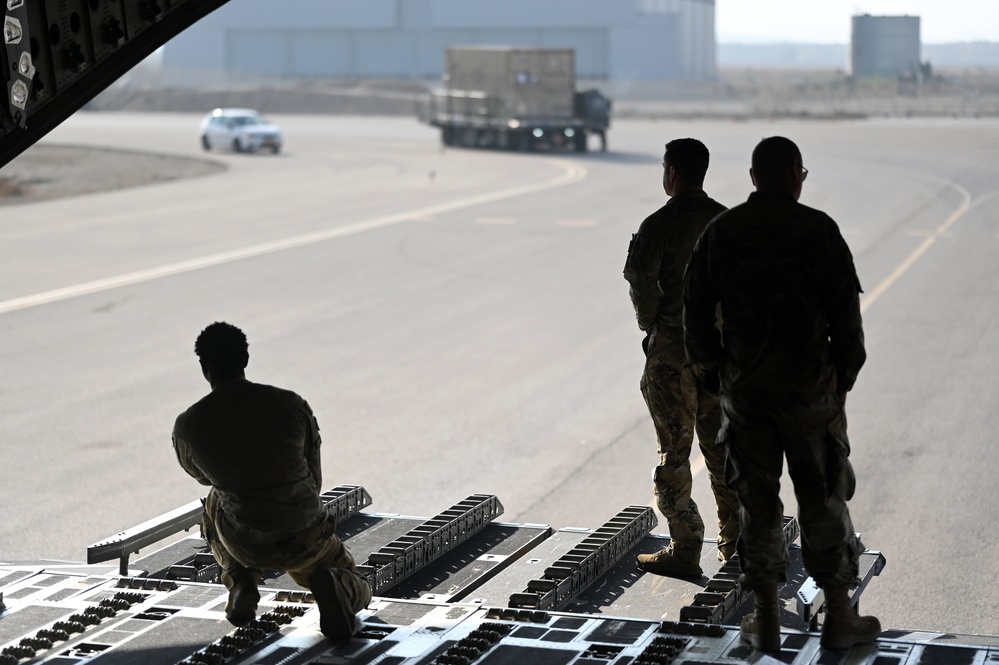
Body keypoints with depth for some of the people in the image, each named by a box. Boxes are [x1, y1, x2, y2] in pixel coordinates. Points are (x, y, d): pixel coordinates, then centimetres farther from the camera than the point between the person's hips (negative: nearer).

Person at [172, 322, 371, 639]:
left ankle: (240, 579, 13)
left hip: (247, 544, 1)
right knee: (357, 591, 28)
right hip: (307, 538, 0)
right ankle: (325, 580, -8)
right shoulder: (292, 405, -8)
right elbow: (314, 478, 6)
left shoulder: (187, 426, -8)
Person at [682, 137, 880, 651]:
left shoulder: (720, 231, 1)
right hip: (809, 379, -2)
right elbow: (845, 311, -6)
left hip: (743, 383, 2)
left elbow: (695, 309, 3)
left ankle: (766, 619, 13)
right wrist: (844, 378, 5)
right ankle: (839, 617, 11)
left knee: (756, 498, 9)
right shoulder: (818, 229, -7)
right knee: (823, 497, 6)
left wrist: (713, 368, 14)